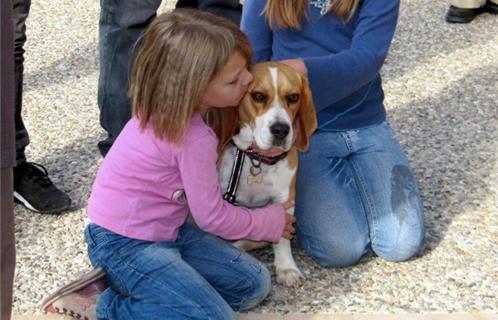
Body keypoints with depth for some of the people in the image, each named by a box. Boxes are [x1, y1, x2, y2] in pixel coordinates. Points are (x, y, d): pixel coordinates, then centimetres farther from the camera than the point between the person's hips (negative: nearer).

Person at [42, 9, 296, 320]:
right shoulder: (194, 138, -24)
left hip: (163, 230, 9)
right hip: (126, 245, -9)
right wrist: (271, 222, 2)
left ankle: (127, 284, 3)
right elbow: (212, 217, -13)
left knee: (254, 284, 5)